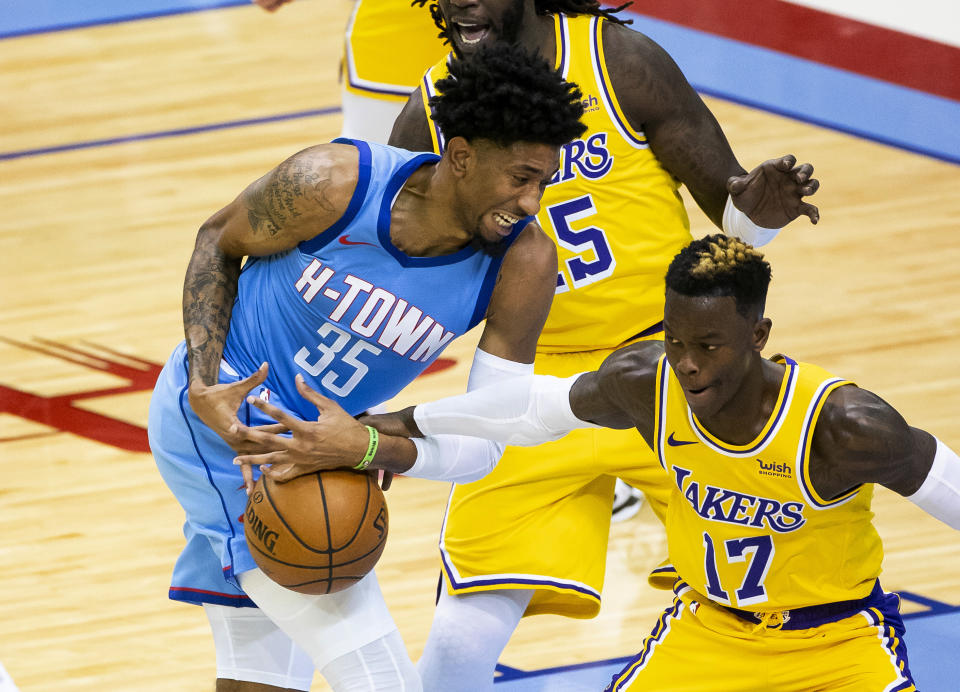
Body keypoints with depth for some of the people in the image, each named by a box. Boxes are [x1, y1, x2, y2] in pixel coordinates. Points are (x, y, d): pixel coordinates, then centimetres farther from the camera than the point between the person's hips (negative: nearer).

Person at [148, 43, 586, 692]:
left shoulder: (523, 264, -18)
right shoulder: (333, 183, -26)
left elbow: (484, 442, -16)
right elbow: (219, 239, -5)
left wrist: (371, 445, -34)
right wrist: (203, 388, -16)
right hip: (223, 419, -6)